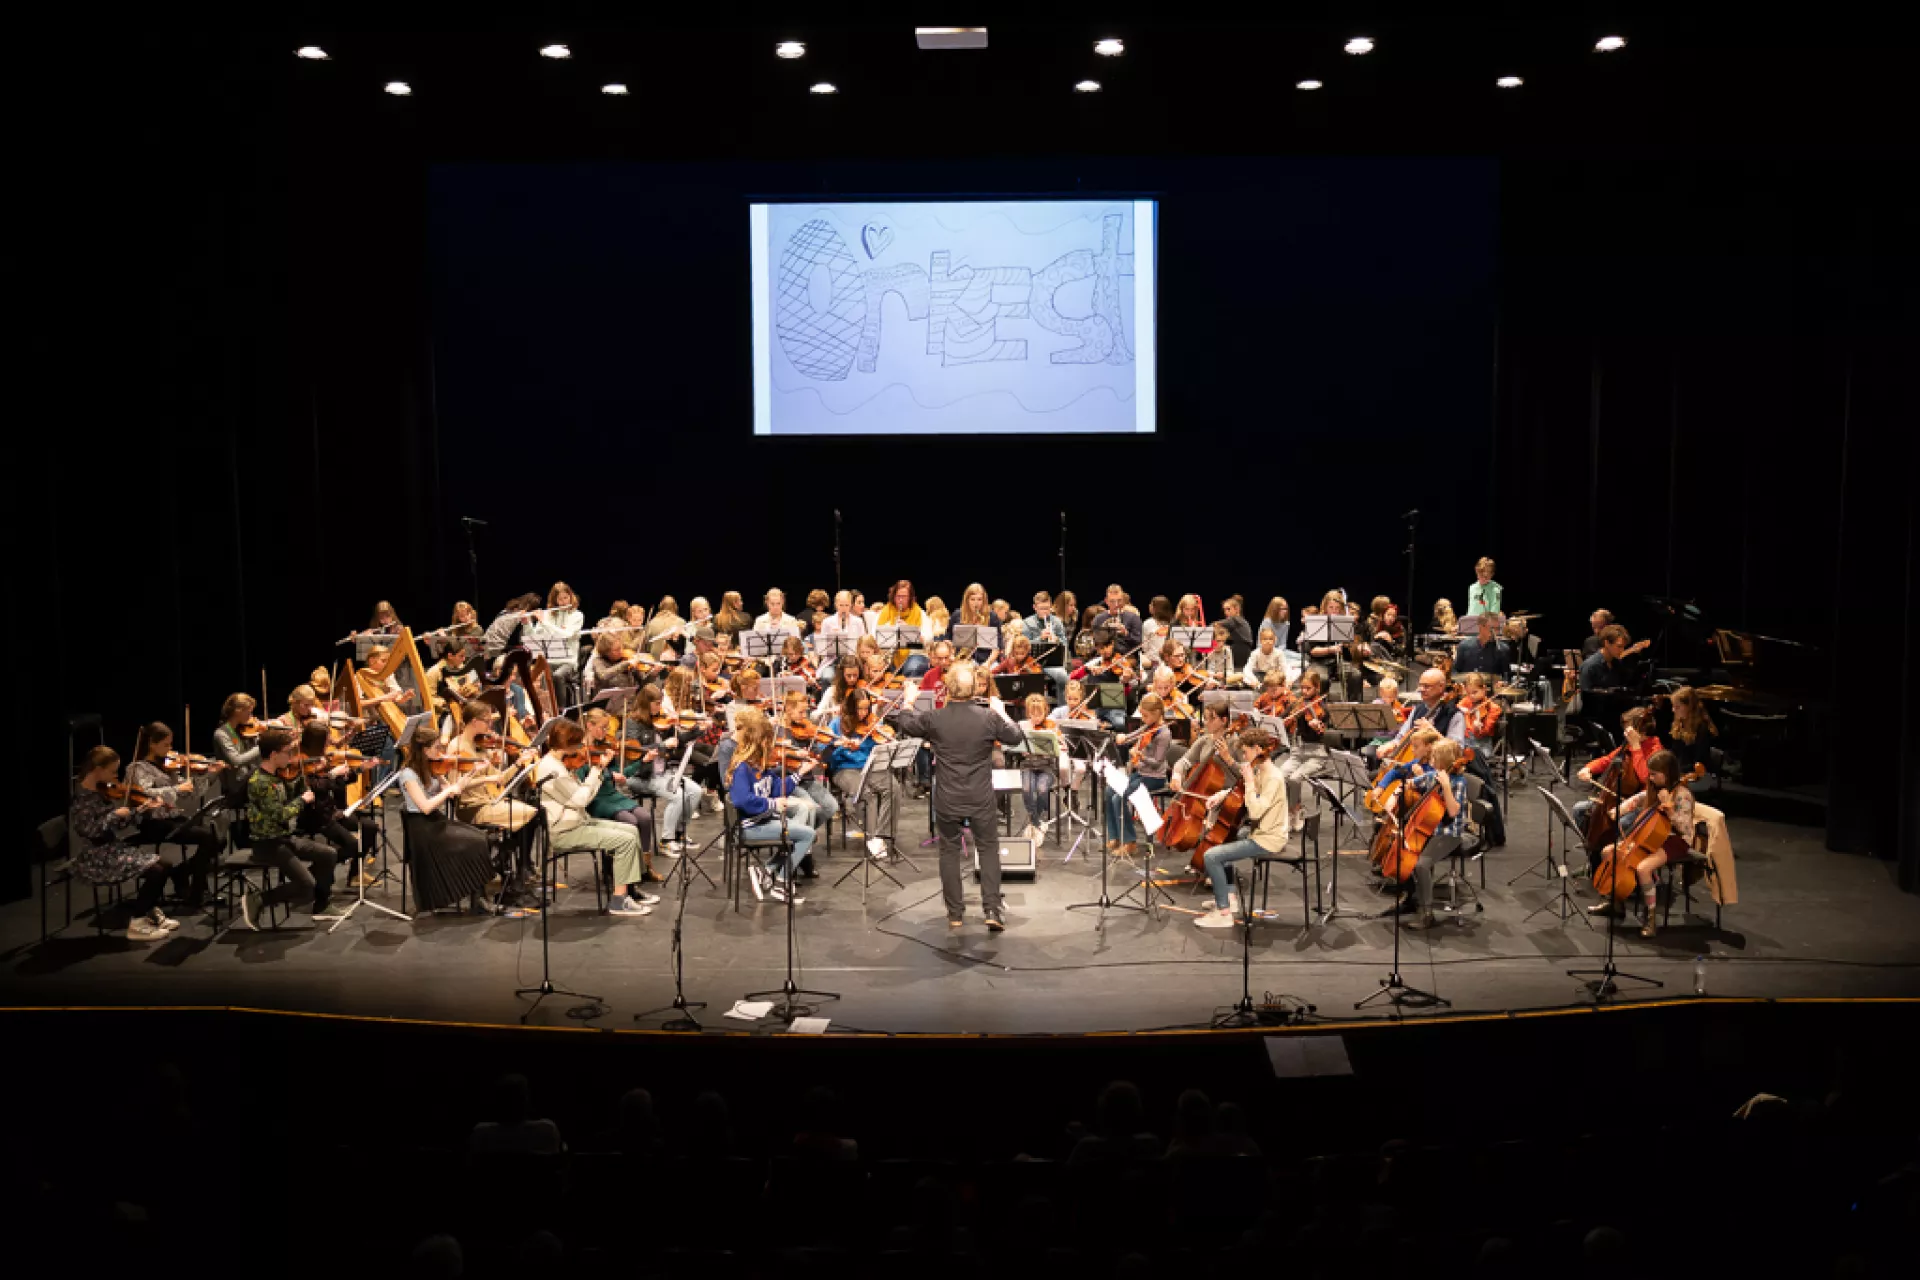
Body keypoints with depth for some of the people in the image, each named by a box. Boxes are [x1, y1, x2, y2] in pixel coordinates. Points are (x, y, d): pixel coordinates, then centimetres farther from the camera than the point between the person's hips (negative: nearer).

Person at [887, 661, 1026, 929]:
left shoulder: (934, 719, -12)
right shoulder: (988, 718, -13)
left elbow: (904, 724, 8)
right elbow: (1016, 737, 4)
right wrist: (1001, 713, 18)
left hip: (947, 801, 0)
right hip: (981, 800, 0)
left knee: (949, 851, 15)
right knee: (989, 849, 14)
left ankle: (955, 913, 18)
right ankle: (992, 909, 6)